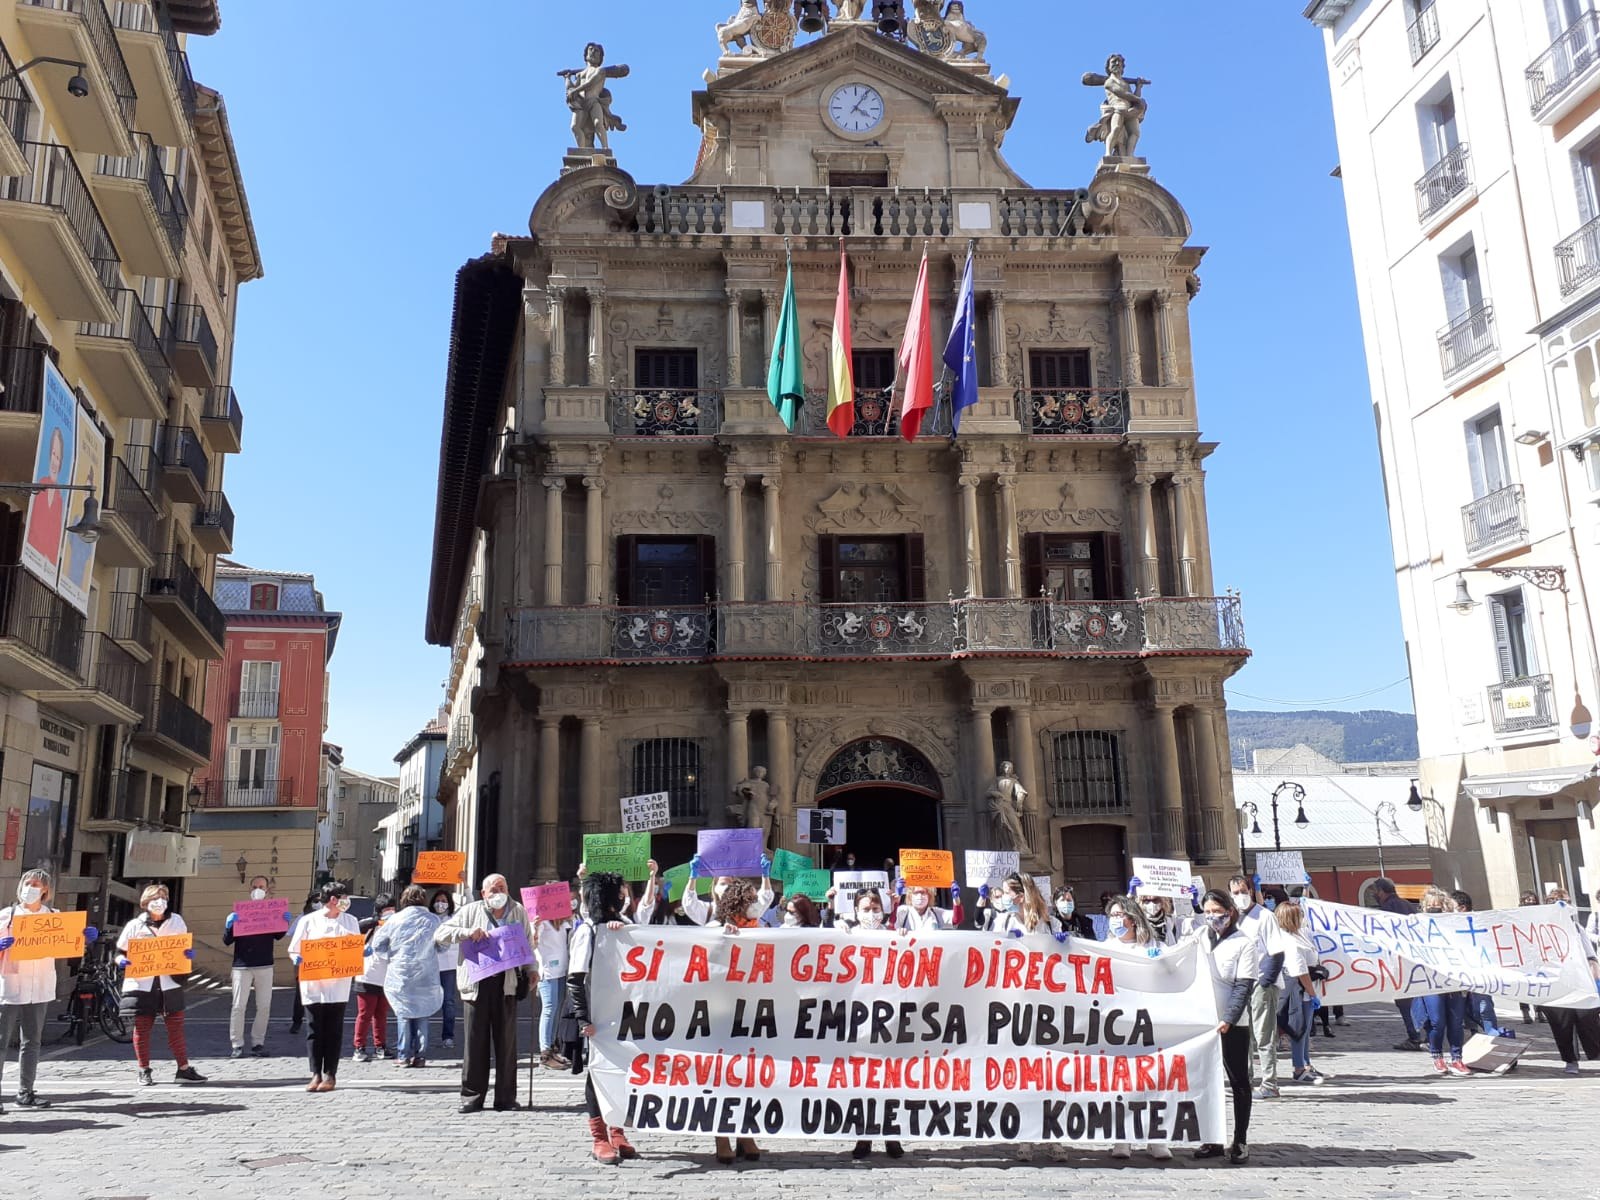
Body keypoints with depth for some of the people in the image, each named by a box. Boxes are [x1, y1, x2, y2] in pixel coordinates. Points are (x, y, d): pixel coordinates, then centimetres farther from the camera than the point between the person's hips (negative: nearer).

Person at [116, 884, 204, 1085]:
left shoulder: (176, 921, 9)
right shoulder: (134, 925, 4)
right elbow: (119, 952, 8)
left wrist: (189, 954, -6)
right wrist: (121, 961, -14)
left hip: (169, 983, 1)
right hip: (141, 984, -1)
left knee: (176, 1025, 2)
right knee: (142, 1027, 5)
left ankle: (184, 1069, 6)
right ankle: (144, 1071, 18)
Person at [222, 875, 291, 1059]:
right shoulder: (240, 912, 1)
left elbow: (278, 936, 6)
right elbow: (227, 941, -1)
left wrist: (286, 921, -12)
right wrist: (229, 925, -21)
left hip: (265, 966, 2)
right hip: (242, 966, -2)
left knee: (264, 1006, 4)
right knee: (239, 1006, -2)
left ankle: (258, 1043, 13)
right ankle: (237, 1045, 5)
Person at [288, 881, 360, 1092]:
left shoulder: (350, 921, 10)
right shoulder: (308, 921, 2)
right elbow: (294, 950, 4)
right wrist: (296, 958, -17)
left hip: (339, 985, 2)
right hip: (313, 984, -1)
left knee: (334, 1030, 3)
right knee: (314, 1029, 1)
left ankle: (330, 1075, 9)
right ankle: (316, 1074, 7)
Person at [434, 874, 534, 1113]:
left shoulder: (519, 912, 10)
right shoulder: (470, 911, 6)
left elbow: (528, 944, 14)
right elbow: (440, 934, 2)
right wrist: (467, 933, -13)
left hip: (506, 982, 1)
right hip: (476, 983, -1)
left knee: (506, 1040, 4)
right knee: (475, 1040, 2)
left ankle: (506, 1097, 11)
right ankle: (472, 1096, 11)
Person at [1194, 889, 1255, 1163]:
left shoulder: (1244, 942, -4)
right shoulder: (1198, 938, 8)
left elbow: (1244, 986, -11)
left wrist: (1228, 1020, -20)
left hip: (1232, 1024, -4)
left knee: (1239, 1082, 6)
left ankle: (1240, 1141, 14)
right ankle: (1212, 1140, 16)